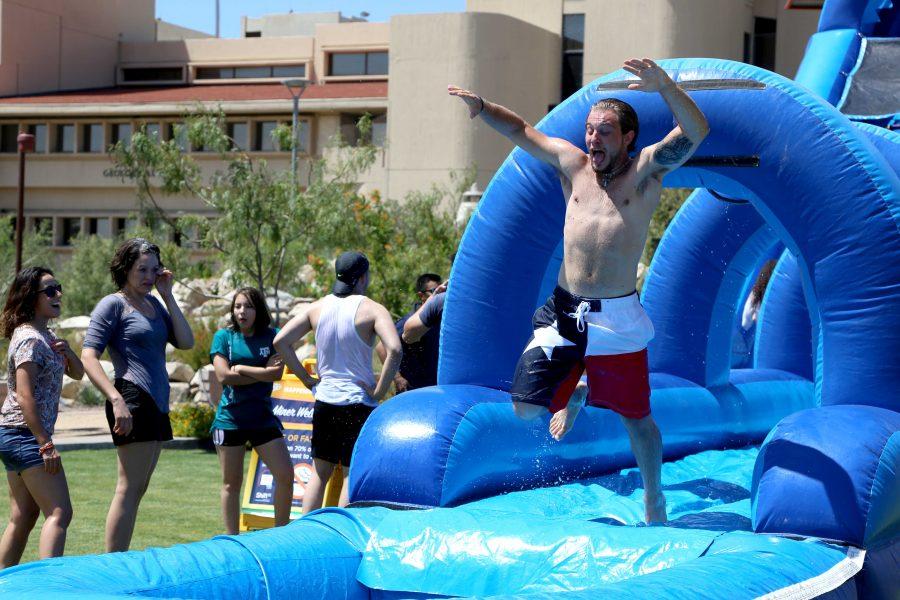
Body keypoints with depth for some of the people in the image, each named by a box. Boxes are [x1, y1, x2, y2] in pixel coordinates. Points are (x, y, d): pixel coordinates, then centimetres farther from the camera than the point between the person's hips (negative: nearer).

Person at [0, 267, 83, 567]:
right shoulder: (29, 339, -14)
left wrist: (67, 352, -2)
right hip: (26, 435, -10)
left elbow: (77, 373, 20)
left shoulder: (45, 335, 15)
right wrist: (46, 444, -22)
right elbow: (25, 397, -21)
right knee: (59, 514, -14)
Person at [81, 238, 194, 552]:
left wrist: (168, 295, 6)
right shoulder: (113, 304, -4)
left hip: (158, 404, 9)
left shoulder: (153, 303, 19)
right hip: (133, 401, -9)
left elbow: (186, 342, 8)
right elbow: (88, 357, -12)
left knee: (137, 489, 10)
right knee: (130, 488, -12)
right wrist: (116, 400, -23)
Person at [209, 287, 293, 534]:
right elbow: (223, 375, -10)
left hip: (263, 418, 1)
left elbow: (277, 373, -10)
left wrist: (240, 369, -10)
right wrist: (262, 372, -9)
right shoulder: (224, 336, 2)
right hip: (230, 419, -1)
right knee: (231, 484, 5)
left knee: (285, 476, -5)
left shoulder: (272, 337, 4)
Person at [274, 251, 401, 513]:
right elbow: (394, 349, -24)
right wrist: (379, 391, -15)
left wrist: (306, 379, 7)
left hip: (324, 400, 5)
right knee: (352, 474, 2)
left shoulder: (318, 307, 6)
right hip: (358, 403, -5)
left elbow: (280, 340, 3)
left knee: (320, 471, 16)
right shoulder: (371, 309, -9)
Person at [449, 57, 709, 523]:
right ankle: (569, 396, 31)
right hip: (563, 311, 3)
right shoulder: (572, 165, 7)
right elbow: (521, 129, 14)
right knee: (526, 407, -3)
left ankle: (653, 498, 33)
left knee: (635, 416, 9)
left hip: (617, 318, -3)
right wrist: (481, 108, -5)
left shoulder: (645, 172, -3)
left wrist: (665, 87, -34)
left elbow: (696, 131, -17)